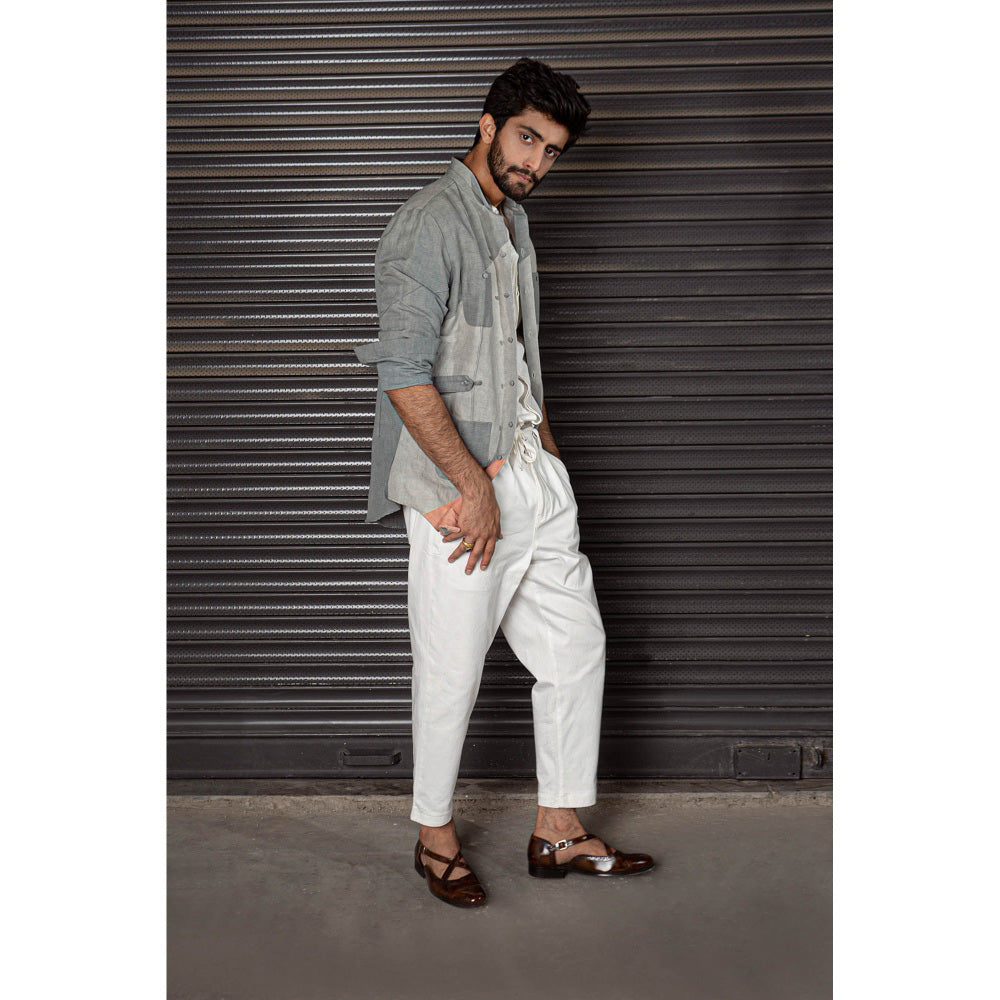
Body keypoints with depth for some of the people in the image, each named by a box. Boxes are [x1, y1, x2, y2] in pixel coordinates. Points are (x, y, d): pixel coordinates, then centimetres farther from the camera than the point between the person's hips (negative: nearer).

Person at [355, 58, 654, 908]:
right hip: (460, 489, -9)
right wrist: (473, 486, -20)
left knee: (578, 647, 11)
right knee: (452, 674, 2)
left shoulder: (512, 222, 15)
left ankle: (560, 833, 23)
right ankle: (436, 837, 22)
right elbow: (404, 376, -22)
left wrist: (545, 446, 15)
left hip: (531, 475, 9)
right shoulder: (431, 225, -14)